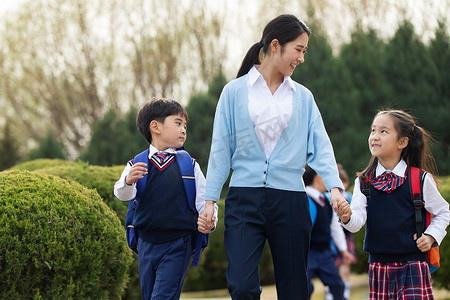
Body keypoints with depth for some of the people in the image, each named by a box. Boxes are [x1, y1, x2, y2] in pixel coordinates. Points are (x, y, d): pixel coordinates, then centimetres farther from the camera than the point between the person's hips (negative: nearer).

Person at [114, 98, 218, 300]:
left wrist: (208, 220, -20)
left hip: (177, 246, -2)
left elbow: (203, 200, 2)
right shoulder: (136, 166, 4)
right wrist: (128, 181, -32)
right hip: (147, 244, 2)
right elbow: (123, 194, -9)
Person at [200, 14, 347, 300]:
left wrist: (335, 186, -13)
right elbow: (221, 148, 6)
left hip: (290, 200, 2)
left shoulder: (303, 97, 11)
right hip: (245, 200, -2)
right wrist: (210, 200, 0)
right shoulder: (235, 92, 5)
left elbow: (320, 146, 3)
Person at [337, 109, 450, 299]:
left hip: (412, 264, -3)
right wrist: (347, 217, -27)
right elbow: (357, 222, -7)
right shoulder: (363, 182, 3)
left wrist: (431, 236, -3)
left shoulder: (420, 180, -3)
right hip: (378, 266, 3)